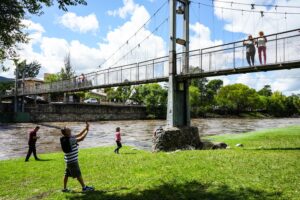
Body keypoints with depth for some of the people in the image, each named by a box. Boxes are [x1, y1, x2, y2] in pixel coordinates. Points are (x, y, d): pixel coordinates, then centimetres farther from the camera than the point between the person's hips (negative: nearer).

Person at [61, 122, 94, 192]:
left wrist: (86, 128, 5)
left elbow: (79, 134, 11)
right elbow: (81, 138, -25)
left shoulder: (70, 138, 3)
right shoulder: (70, 140, -24)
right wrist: (87, 131, -14)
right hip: (72, 161, -9)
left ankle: (64, 188, 23)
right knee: (78, 175, 1)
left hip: (69, 161, 9)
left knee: (67, 174, 14)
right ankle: (84, 187, 10)